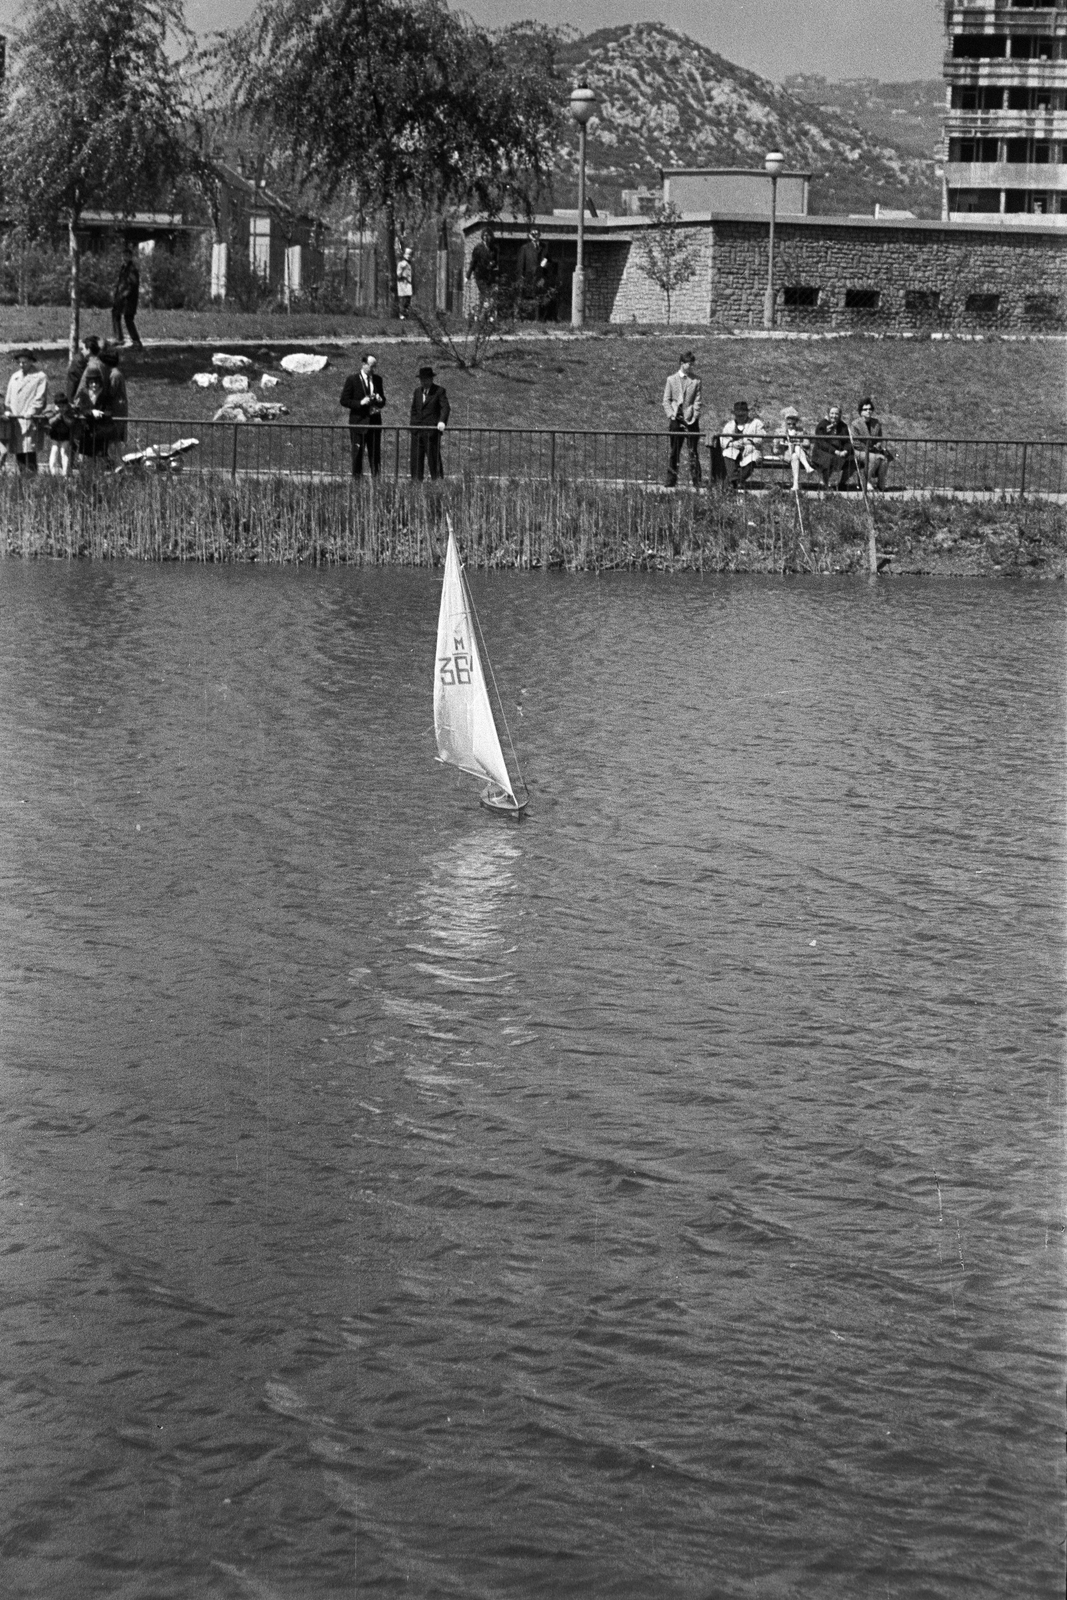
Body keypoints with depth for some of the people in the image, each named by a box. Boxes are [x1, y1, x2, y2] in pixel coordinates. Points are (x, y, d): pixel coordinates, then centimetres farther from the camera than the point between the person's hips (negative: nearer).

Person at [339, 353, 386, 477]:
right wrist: (360, 403, -18)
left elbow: (382, 400, 21)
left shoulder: (377, 379, 10)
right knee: (357, 453, 0)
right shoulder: (352, 379, -5)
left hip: (375, 421, 4)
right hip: (358, 421, -4)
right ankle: (356, 478, 6)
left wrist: (380, 401, -4)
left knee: (375, 453, 5)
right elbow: (344, 400, -6)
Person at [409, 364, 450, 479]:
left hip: (431, 431, -6)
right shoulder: (417, 391, 17)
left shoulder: (439, 391, -1)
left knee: (433, 459, -6)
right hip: (417, 431, 6)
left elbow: (445, 407, -12)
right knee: (416, 459, 5)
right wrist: (413, 424, 10)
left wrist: (442, 421, -28)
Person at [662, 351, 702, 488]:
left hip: (690, 420, -1)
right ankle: (671, 482, 12)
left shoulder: (696, 381, 4)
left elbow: (697, 402, 3)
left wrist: (694, 417, -8)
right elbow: (666, 400, 5)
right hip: (675, 420, 1)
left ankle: (696, 482, -1)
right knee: (674, 452, 6)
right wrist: (671, 415, -8)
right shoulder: (671, 380, 6)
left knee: (693, 452, -3)